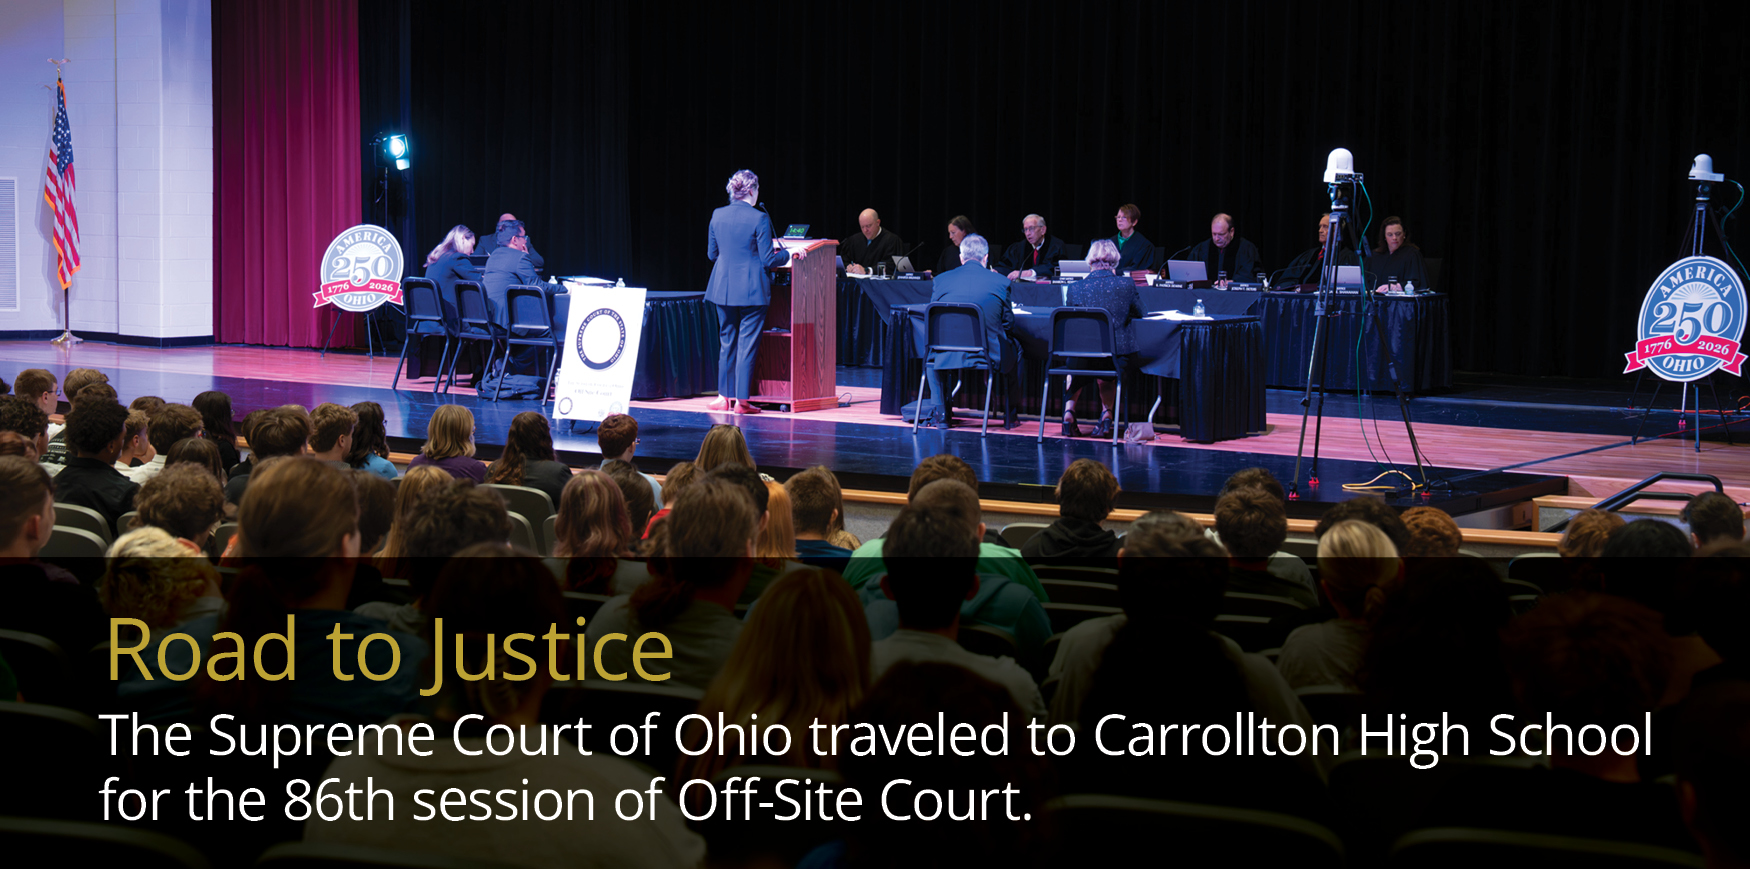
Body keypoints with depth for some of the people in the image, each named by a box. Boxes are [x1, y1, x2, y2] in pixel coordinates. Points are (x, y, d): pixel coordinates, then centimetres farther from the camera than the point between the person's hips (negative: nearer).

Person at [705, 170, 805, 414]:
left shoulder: (718, 215, 2)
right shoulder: (759, 218, -13)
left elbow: (711, 253, 12)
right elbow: (768, 260, -11)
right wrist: (789, 253, 6)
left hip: (724, 288, 5)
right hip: (751, 290, -5)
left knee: (726, 342, 15)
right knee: (747, 343, 1)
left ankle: (725, 396, 18)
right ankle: (742, 400, 2)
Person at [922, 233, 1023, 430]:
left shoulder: (941, 280, 3)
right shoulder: (1000, 281, -1)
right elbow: (1008, 323, 7)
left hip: (947, 355, 1)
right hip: (989, 355, -1)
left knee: (930, 350, 36)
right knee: (1014, 347, 31)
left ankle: (941, 414, 27)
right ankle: (1011, 415, 31)